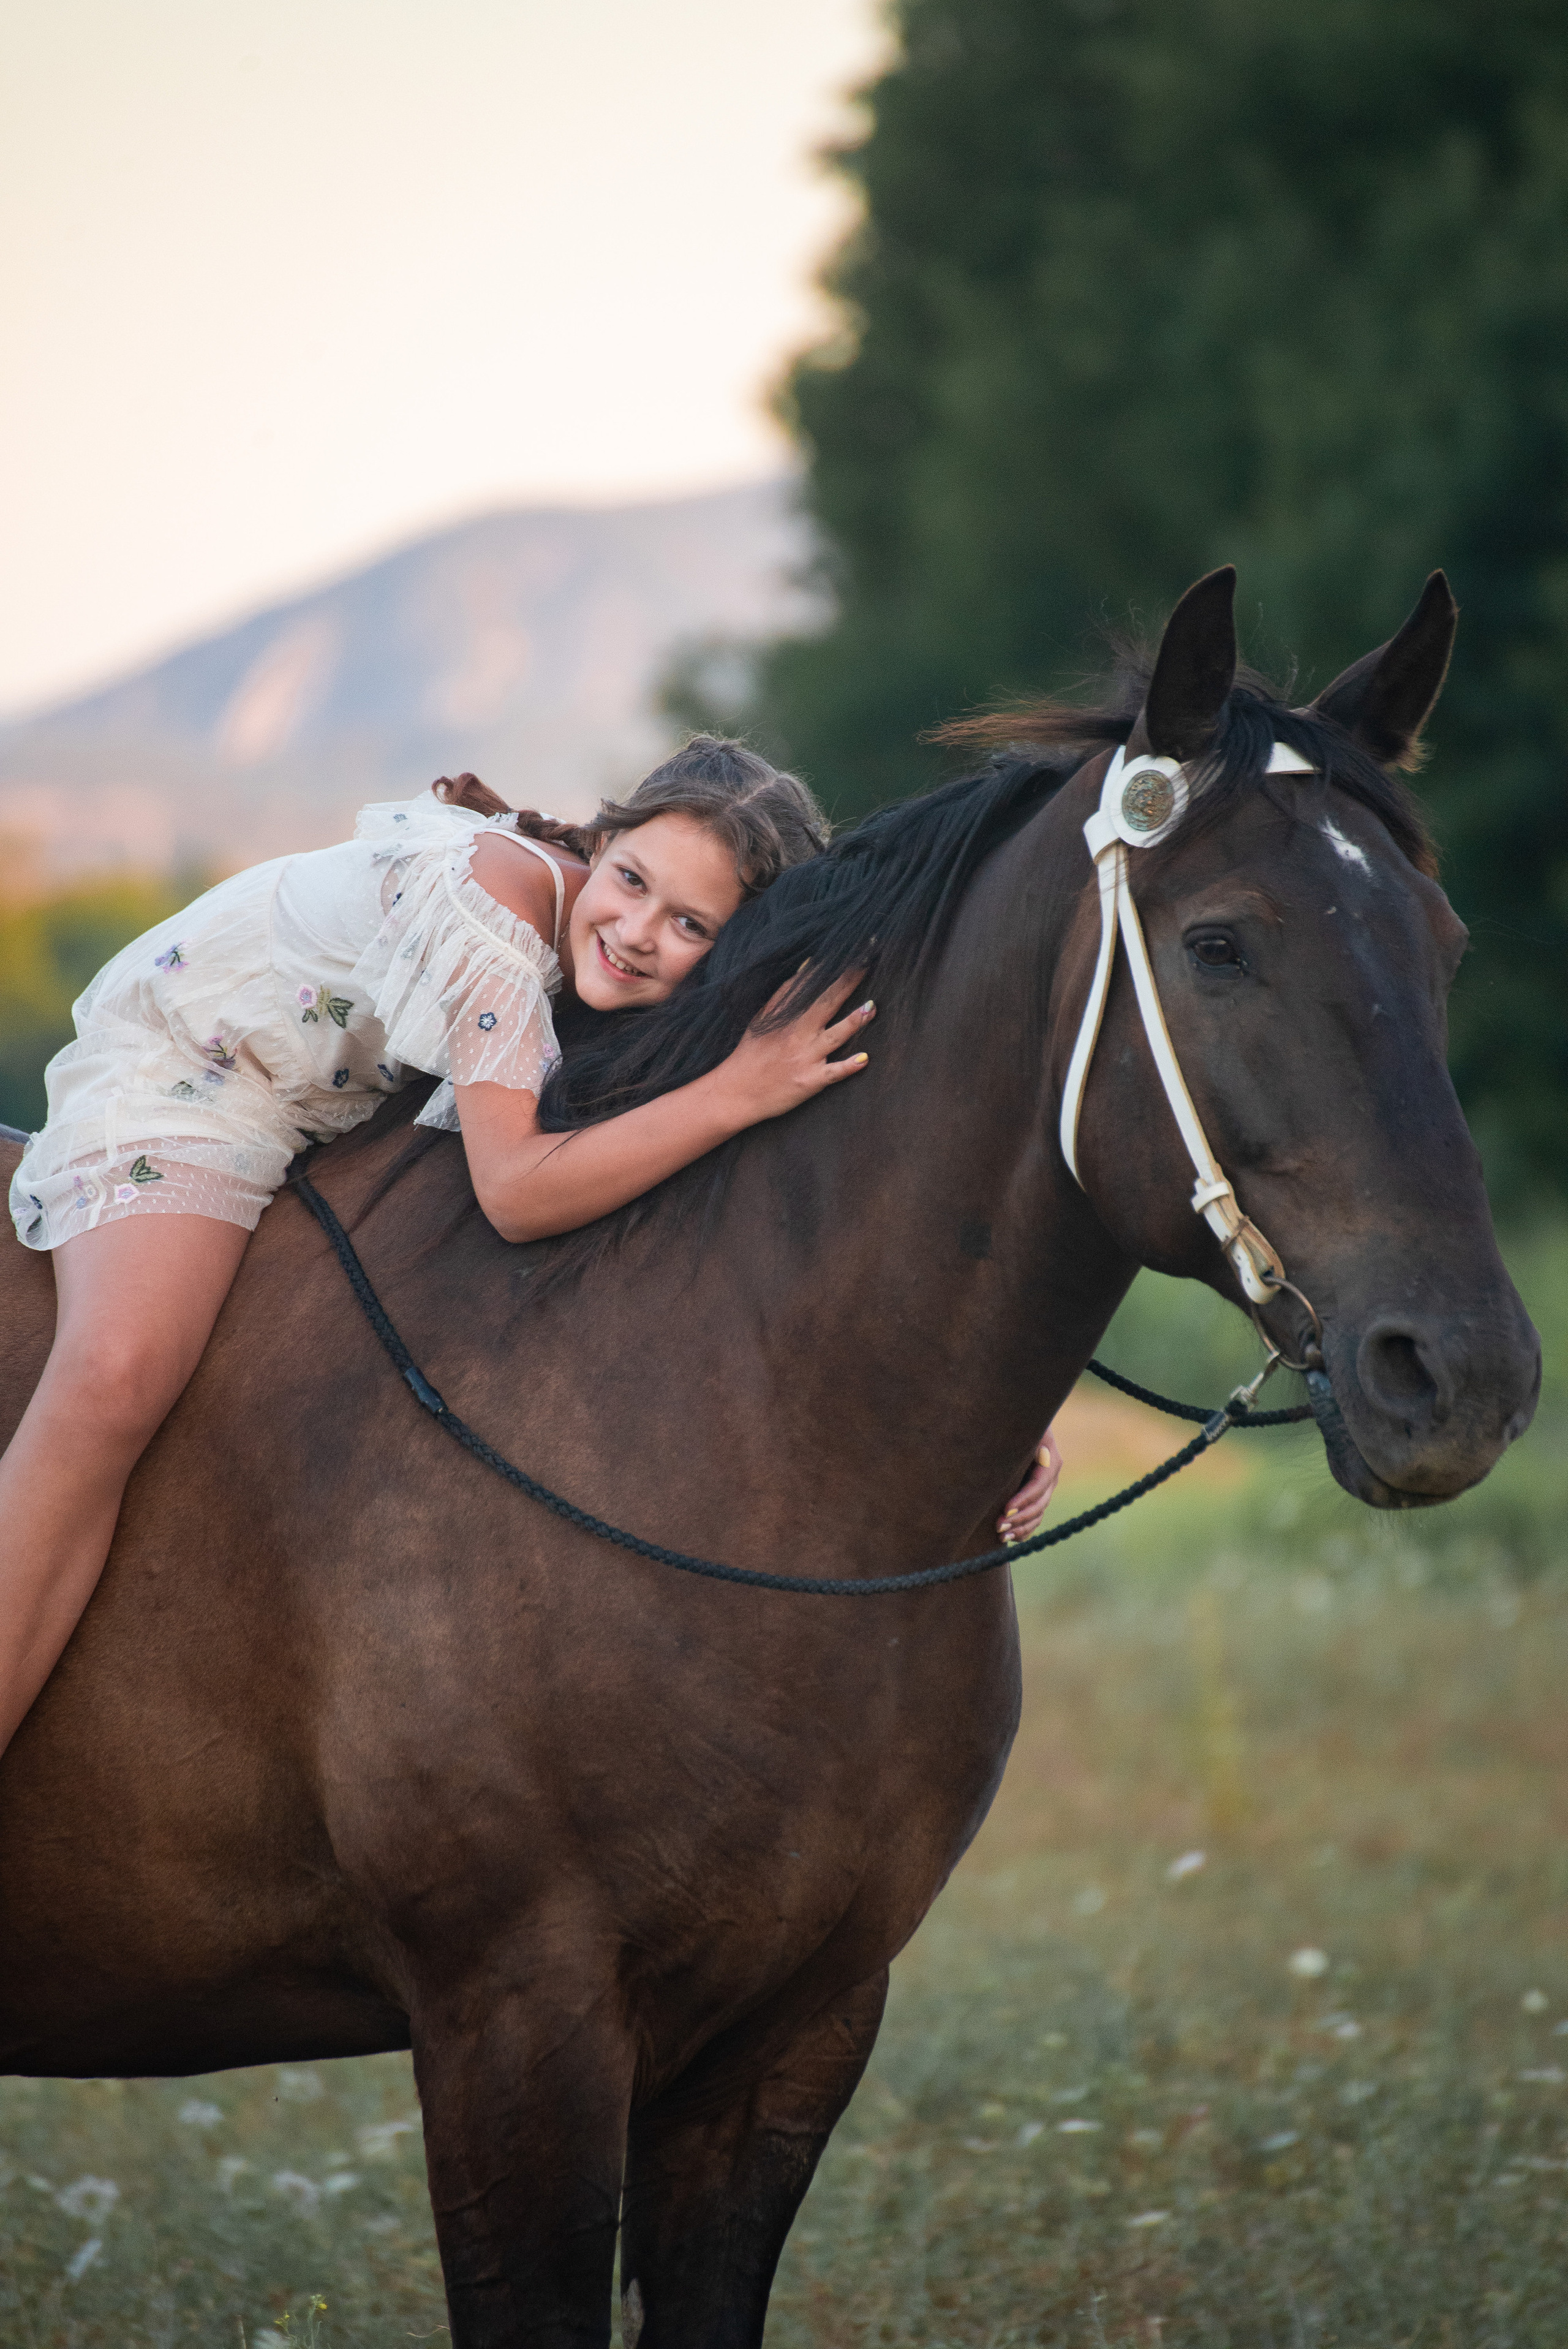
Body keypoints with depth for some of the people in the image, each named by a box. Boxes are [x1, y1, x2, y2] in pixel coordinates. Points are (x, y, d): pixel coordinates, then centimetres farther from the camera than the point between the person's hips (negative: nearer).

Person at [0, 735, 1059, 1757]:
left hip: (353, 1119, 8)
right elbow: (517, 1192, -38)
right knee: (118, 1376, -31)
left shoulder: (683, 1007, -13)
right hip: (177, 1076, -8)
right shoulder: (498, 895, -35)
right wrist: (741, 1090, -43)